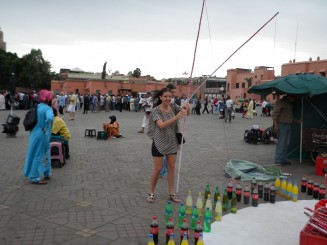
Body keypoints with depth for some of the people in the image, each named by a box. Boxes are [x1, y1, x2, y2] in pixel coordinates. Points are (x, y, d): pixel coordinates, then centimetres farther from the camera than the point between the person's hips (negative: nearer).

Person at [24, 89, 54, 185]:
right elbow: (50, 118, -36)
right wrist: (45, 128, -22)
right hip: (42, 135, -8)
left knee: (41, 154, 19)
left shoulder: (36, 107, 7)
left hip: (34, 134, 8)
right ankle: (36, 177, 11)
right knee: (40, 155, 3)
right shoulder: (47, 108, -16)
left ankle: (44, 174, 31)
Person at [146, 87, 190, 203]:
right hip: (159, 142, -5)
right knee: (157, 169, 1)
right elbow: (161, 125, -30)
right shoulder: (156, 110, -16)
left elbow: (186, 113, -9)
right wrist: (176, 117, -39)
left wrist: (188, 108, -32)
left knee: (171, 168, 9)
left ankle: (171, 194, 19)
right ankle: (151, 193, 19)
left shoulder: (173, 106, -1)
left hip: (172, 142, 5)